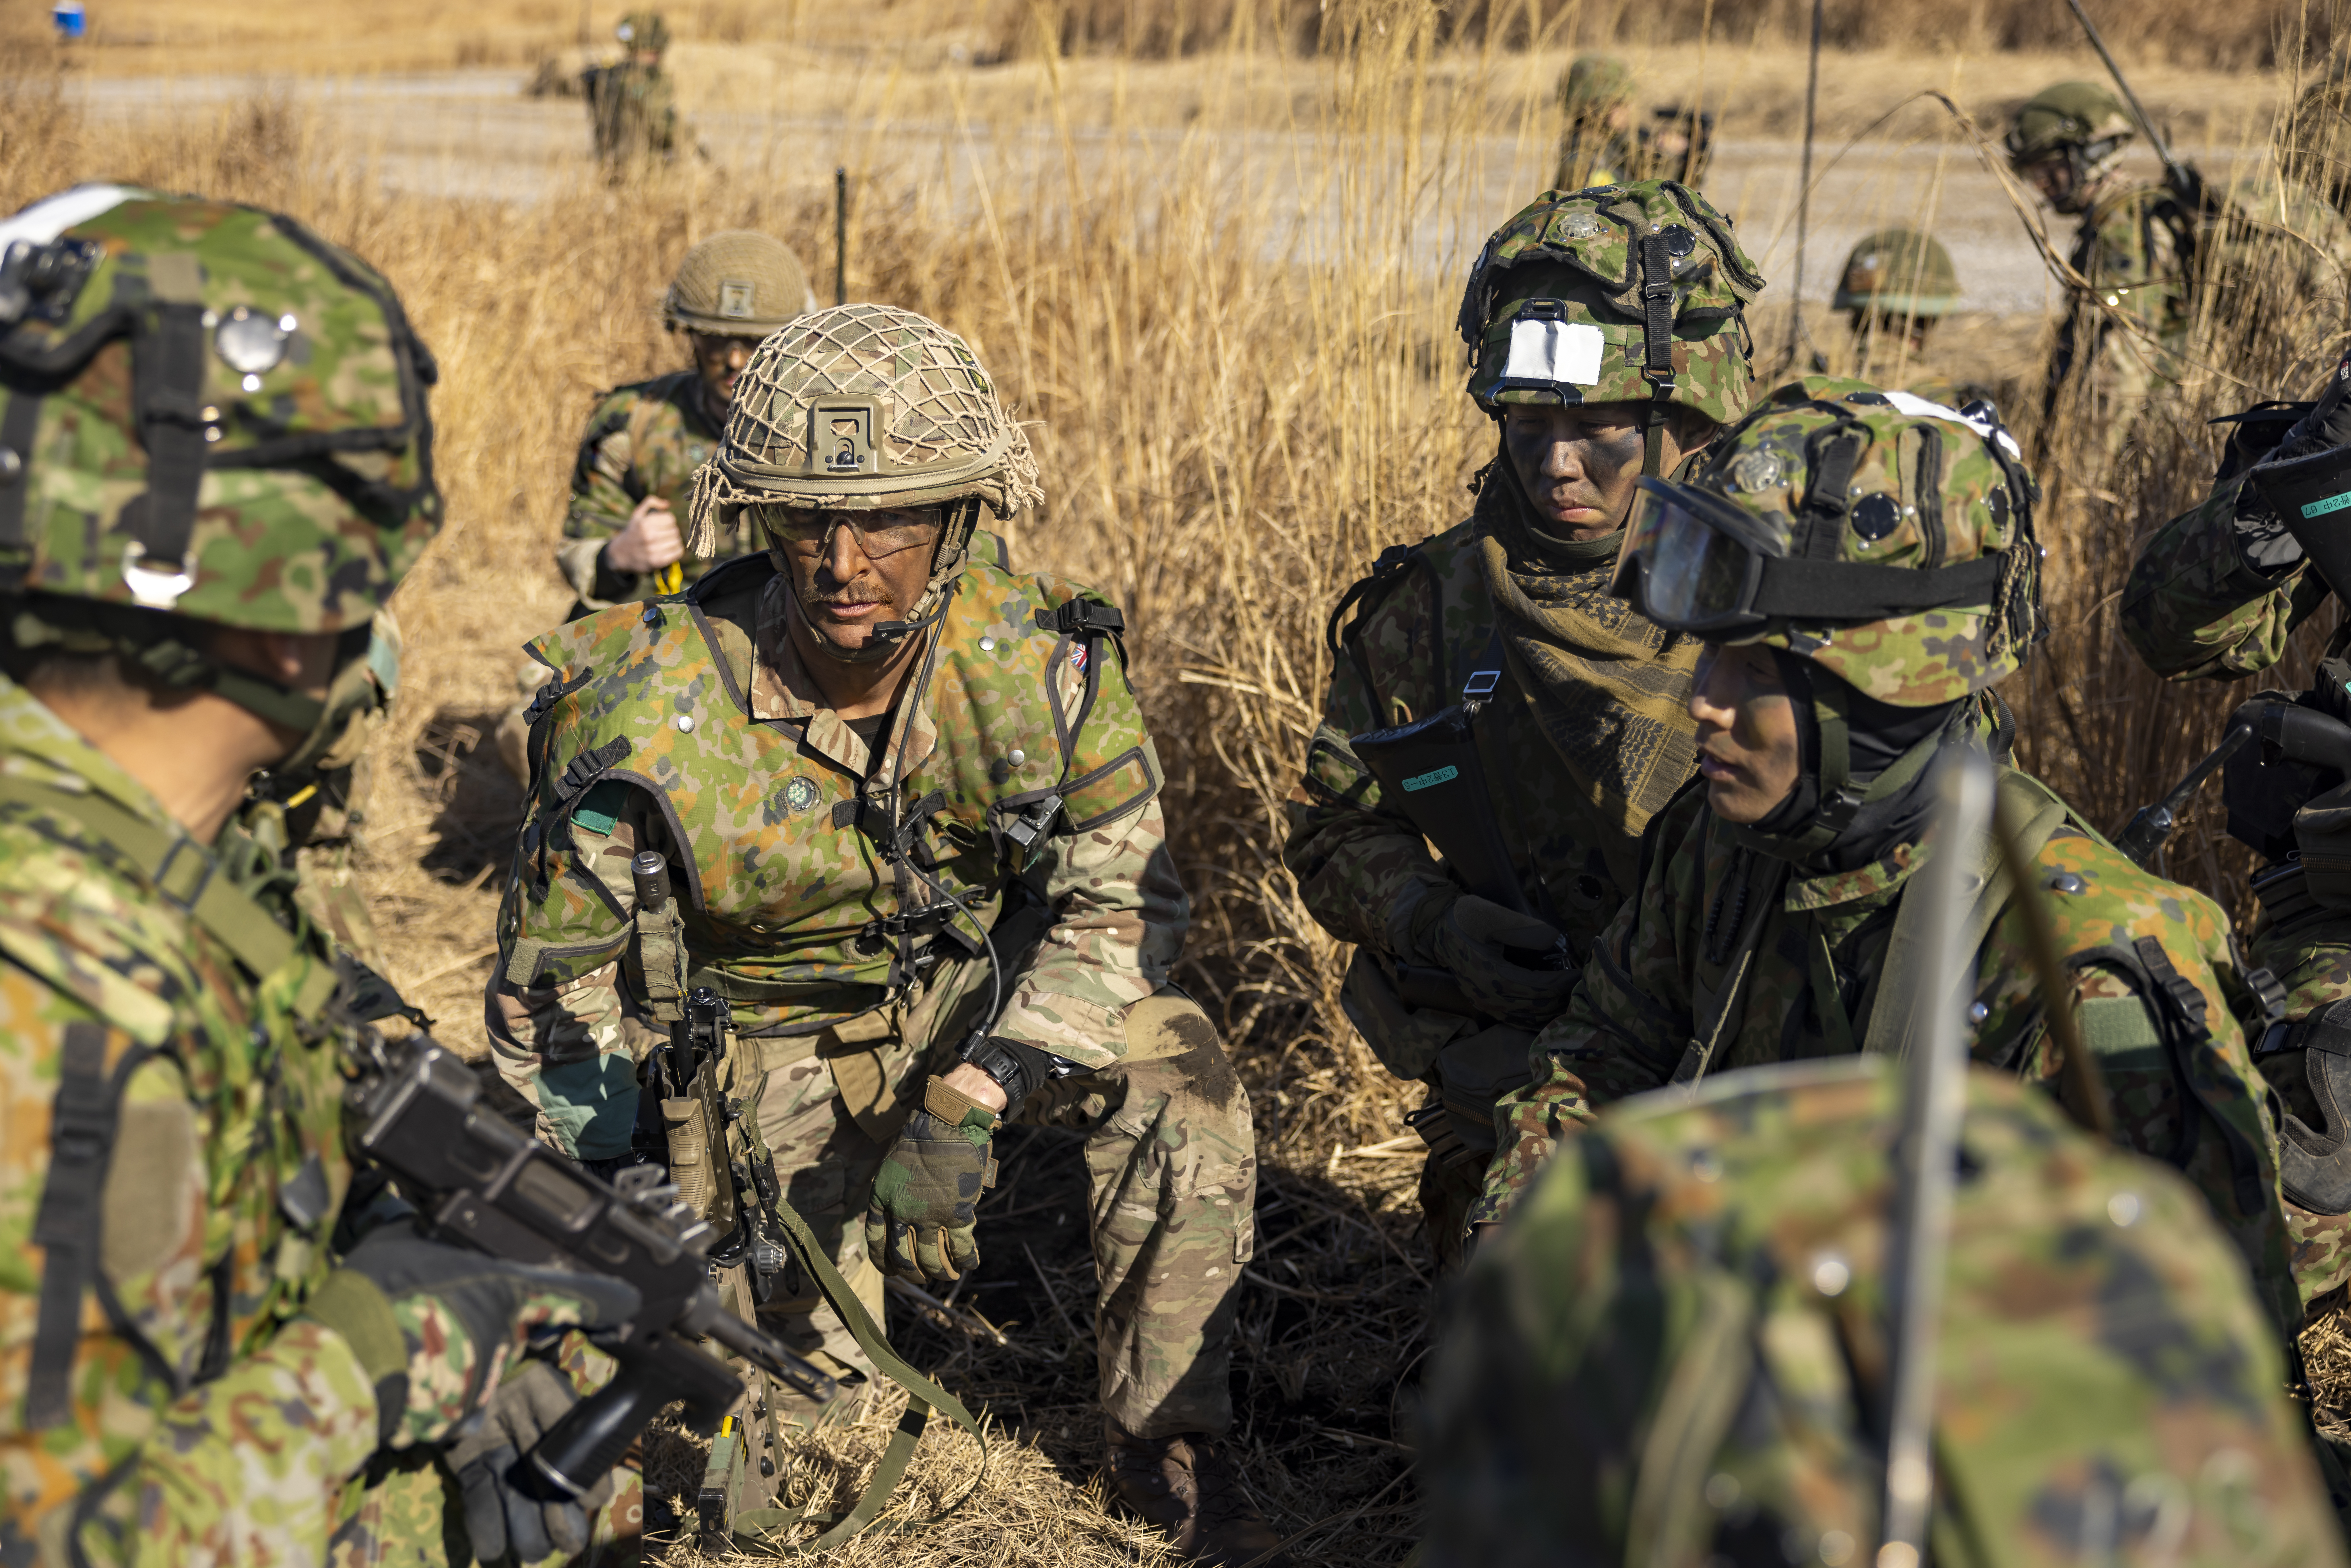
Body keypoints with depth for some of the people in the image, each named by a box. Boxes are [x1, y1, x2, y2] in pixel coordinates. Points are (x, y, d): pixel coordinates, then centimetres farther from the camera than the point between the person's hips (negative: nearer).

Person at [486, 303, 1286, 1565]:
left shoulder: (1041, 664, -22)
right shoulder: (650, 715, -27)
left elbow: (1120, 901, -18)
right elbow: (554, 996, -16)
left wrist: (967, 1105, -31)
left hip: (979, 982, 2)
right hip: (771, 1034, -1)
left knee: (1176, 1070, -26)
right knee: (784, 1393, -10)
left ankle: (1167, 1446, -8)